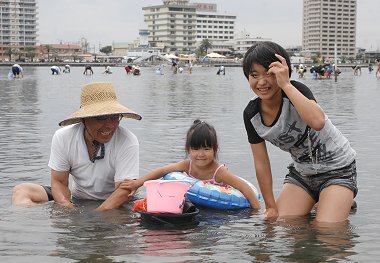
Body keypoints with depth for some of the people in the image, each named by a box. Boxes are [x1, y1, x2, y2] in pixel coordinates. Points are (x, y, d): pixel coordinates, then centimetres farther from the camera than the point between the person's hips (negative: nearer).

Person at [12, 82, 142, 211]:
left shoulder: (128, 142, -19)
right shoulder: (63, 137, -10)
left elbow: (124, 191, -23)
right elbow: (59, 181, -7)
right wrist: (67, 207, -29)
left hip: (113, 204, -3)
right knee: (21, 191, -14)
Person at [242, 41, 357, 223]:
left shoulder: (295, 91, -25)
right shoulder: (251, 115, -10)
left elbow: (317, 122, -47)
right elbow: (261, 163, -2)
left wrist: (286, 85, -41)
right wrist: (271, 207, 1)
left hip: (337, 169, -5)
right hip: (301, 172, 6)